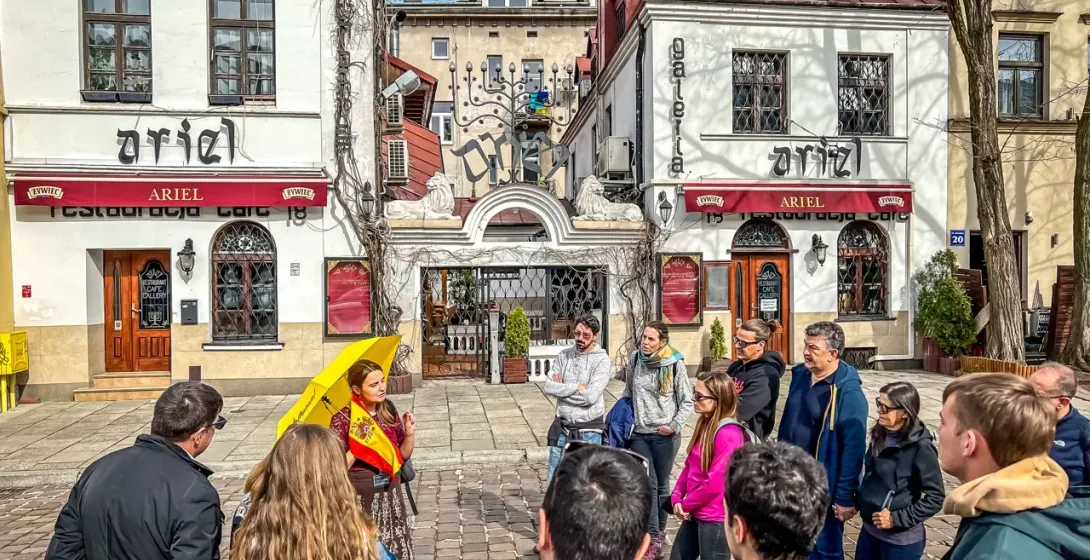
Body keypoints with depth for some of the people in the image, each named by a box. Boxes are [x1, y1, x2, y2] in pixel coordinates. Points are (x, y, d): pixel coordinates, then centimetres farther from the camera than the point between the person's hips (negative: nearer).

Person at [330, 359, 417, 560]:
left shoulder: (388, 410, -1)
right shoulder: (343, 419, -16)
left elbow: (403, 455, 8)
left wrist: (410, 434, -8)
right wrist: (357, 447, -26)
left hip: (391, 494, 5)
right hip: (360, 498, -4)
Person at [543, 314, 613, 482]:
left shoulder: (601, 360, -10)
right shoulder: (564, 356, 3)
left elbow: (590, 396, -20)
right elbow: (548, 387, -7)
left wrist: (562, 389, -10)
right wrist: (577, 387, -15)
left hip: (588, 432, -4)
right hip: (562, 429, 4)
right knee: (554, 479, 12)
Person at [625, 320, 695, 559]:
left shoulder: (675, 364, -12)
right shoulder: (635, 358, -2)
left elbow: (687, 401, -3)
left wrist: (675, 425, -12)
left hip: (664, 435, -2)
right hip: (639, 433, 2)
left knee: (662, 484, 11)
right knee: (647, 484, -3)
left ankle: (660, 531, 28)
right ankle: (652, 537, 2)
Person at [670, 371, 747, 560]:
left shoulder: (728, 434, -23)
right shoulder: (704, 425, 7)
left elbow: (714, 483, -23)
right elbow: (689, 464, 10)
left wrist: (687, 505, -9)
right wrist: (677, 497, -2)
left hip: (715, 519, -9)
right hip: (695, 513, 9)